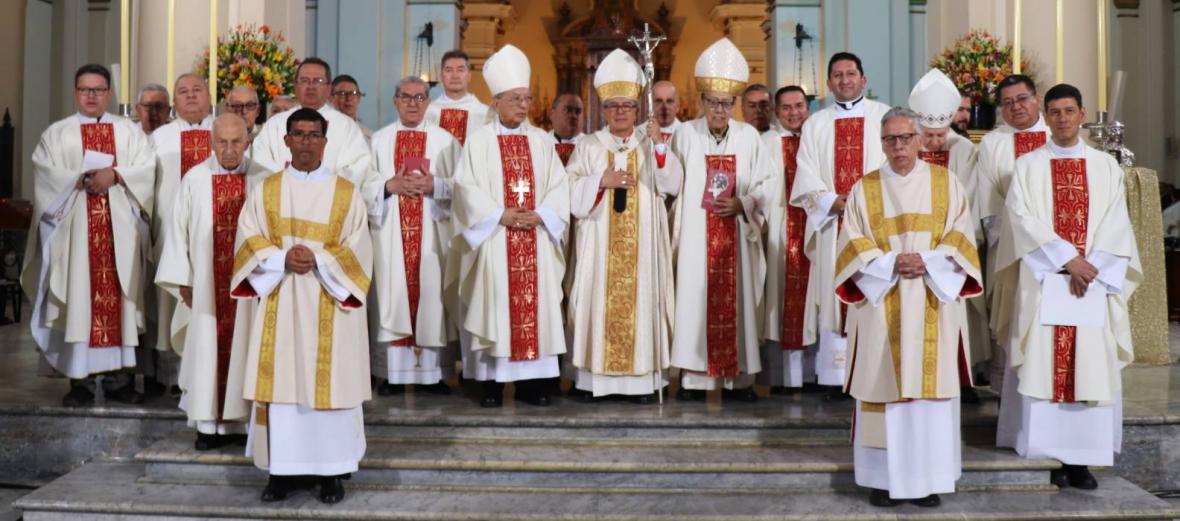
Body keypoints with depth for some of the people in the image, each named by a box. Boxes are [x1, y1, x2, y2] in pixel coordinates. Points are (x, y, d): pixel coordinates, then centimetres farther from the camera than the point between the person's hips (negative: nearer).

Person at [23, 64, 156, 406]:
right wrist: (82, 180, -15)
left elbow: (147, 169, 0)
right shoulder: (57, 133, 11)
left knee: (119, 298, -1)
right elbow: (46, 175, -2)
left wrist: (115, 175, -15)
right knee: (78, 299, -4)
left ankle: (121, 376, 2)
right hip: (75, 229, -1)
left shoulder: (130, 131, 14)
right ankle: (79, 379, -2)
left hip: (121, 228, 1)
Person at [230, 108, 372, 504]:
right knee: (280, 383, 2)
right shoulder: (266, 190, 9)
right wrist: (283, 259, -15)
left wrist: (318, 260, -16)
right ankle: (281, 469, 12)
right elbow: (248, 242, 3)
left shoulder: (346, 192, 4)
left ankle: (332, 471, 7)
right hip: (279, 303, 2)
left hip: (329, 306, -1)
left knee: (330, 385, -1)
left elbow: (358, 249, -2)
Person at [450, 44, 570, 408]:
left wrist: (540, 215, -10)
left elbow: (558, 186, 6)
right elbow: (467, 187, -6)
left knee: (535, 304, 2)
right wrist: (500, 215, -14)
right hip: (494, 238, -3)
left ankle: (530, 379, 8)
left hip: (536, 239, 3)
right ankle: (492, 381, 3)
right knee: (495, 305, -3)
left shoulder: (541, 141, 12)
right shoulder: (479, 141, 2)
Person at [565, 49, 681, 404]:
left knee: (640, 302, -4)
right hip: (599, 245, 0)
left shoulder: (651, 147, 11)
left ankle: (642, 378, 0)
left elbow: (672, 185, -4)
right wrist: (602, 181, -13)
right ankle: (592, 376, 2)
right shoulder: (588, 147, 10)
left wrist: (658, 145, -13)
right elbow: (569, 192, 1)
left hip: (641, 245, 0)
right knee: (598, 302, -4)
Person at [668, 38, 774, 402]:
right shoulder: (685, 134, 1)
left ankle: (738, 377, 11)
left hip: (736, 237, 1)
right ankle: (693, 377, 4)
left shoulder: (749, 137, 4)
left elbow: (767, 184, 3)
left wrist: (742, 203, -10)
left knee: (736, 298, 3)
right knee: (695, 297, -3)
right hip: (695, 237, -1)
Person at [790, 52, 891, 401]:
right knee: (833, 294, -1)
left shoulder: (884, 116, 9)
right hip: (832, 223, 2)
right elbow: (806, 175, 6)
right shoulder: (815, 124, 15)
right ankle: (836, 375, 1)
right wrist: (833, 202, -9)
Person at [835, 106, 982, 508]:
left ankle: (928, 477, 9)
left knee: (931, 386, 1)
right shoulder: (864, 189, 7)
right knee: (883, 386, -1)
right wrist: (890, 264, -16)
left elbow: (960, 238, 3)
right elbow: (853, 246, 1)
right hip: (881, 305, 0)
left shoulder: (946, 183, 8)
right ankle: (884, 477, 6)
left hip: (932, 304, 1)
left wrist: (927, 262, -14)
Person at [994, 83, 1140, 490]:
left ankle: (1082, 457, 4)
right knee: (1044, 366, -6)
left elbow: (1115, 224, 4)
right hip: (1044, 281, -2)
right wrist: (1068, 259, -15)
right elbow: (1023, 219, -6)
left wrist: (1091, 266, -11)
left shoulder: (1105, 165, 12)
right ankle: (1051, 455, -1)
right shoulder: (1028, 165, 6)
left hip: (1095, 281, 2)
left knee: (1092, 367, -1)